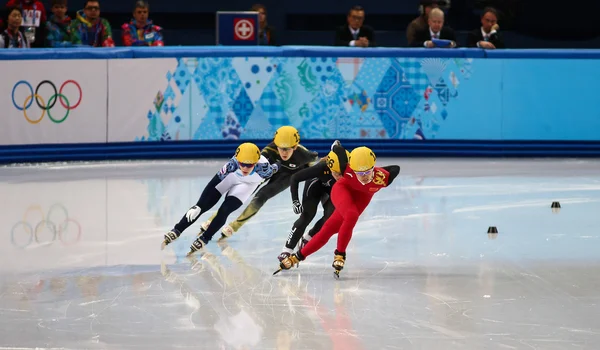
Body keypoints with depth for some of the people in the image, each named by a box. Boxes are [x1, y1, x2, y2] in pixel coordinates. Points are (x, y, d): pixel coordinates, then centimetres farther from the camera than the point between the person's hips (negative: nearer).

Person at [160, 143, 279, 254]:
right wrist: (198, 206, -35)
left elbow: (274, 168, -15)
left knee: (224, 211, -16)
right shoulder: (233, 163, -39)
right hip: (229, 176, 0)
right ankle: (177, 230, 8)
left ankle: (204, 239, 3)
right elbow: (213, 184, -33)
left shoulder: (263, 167, -40)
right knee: (203, 206, -6)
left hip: (248, 184, 0)